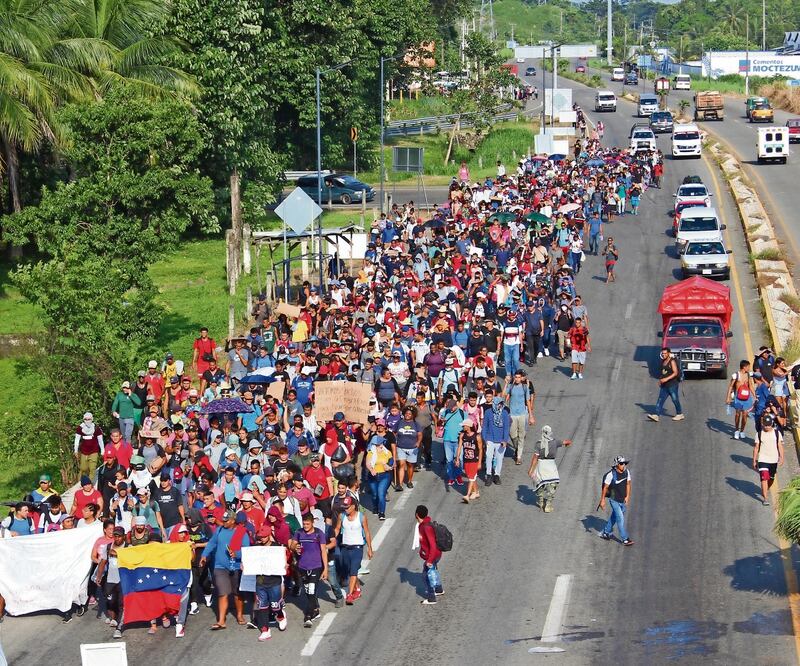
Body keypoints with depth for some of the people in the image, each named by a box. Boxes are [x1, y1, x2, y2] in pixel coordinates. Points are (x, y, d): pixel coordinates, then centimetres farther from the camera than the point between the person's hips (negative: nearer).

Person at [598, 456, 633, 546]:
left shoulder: (627, 472, -7)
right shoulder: (611, 474, -24)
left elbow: (628, 484, 6)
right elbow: (605, 487, -14)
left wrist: (627, 496, -2)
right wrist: (602, 500, -8)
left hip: (623, 500, 6)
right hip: (614, 500, -6)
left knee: (614, 517, 21)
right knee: (620, 519, -10)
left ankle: (605, 532, 41)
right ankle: (625, 539, -6)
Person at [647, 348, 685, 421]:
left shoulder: (672, 361, -12)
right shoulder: (663, 362, 11)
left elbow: (675, 373, -19)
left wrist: (666, 379, -26)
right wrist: (660, 380, 9)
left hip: (672, 384, -7)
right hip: (664, 385, 7)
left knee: (675, 399, 3)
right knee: (660, 400, -3)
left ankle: (680, 415, 19)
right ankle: (656, 415, -9)